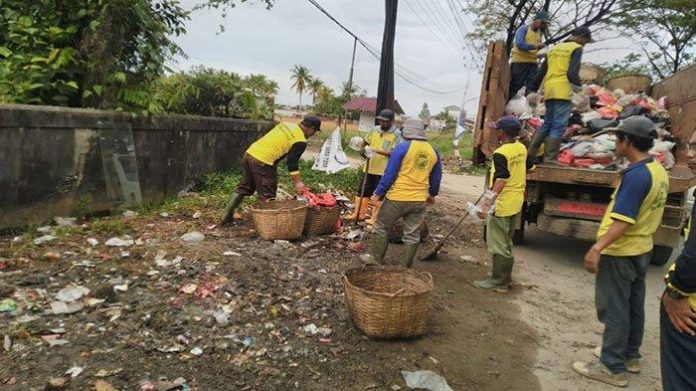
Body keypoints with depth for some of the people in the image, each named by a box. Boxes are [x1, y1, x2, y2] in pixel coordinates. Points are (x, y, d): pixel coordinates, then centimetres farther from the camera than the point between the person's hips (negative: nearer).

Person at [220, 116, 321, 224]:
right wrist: (298, 182, -5)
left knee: (244, 187, 21)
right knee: (267, 196, 4)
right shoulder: (301, 141, -6)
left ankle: (228, 215, 28)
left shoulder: (286, 125, 17)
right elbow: (292, 162, -10)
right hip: (262, 162, -9)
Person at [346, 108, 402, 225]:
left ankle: (374, 218, 15)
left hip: (384, 171, -5)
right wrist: (366, 149, -4)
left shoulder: (397, 134, -10)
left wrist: (378, 151, -25)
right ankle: (358, 214, 25)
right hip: (370, 168, 6)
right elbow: (366, 142, 19)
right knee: (363, 191, 12)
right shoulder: (375, 130, 6)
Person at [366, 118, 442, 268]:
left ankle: (376, 260, 19)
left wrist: (378, 193, -4)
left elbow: (389, 174, -11)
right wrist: (432, 193, 30)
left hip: (397, 198, -4)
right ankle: (405, 268, 16)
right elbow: (436, 178, 14)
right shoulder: (434, 152, 5)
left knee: (381, 227, 13)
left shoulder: (403, 147, -11)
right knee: (412, 236, 11)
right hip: (419, 200, 4)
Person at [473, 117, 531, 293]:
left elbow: (500, 182, -25)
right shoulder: (522, 148, 6)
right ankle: (505, 278, 29)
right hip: (516, 203, 9)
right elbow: (526, 170, 21)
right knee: (506, 243, 19)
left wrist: (487, 206, -24)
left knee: (498, 245, 1)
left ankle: (498, 282, 8)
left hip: (501, 205, -9)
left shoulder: (501, 153, -20)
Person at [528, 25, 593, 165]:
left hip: (549, 91, 7)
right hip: (563, 91, -7)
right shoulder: (576, 48, -1)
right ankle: (550, 158, -5)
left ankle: (531, 152, 10)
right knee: (559, 126, -4)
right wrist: (580, 87, 0)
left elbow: (541, 72, 22)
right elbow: (572, 73, -13)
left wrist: (533, 89, 27)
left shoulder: (554, 48, 20)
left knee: (547, 123, 16)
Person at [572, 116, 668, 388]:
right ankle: (631, 356, 33)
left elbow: (623, 220, -30)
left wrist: (597, 248, -33)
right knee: (633, 306, 19)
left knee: (613, 309, 1)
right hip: (642, 249, 10)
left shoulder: (636, 174, -24)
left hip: (620, 252, -9)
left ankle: (612, 367, 10)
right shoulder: (659, 171, 6)